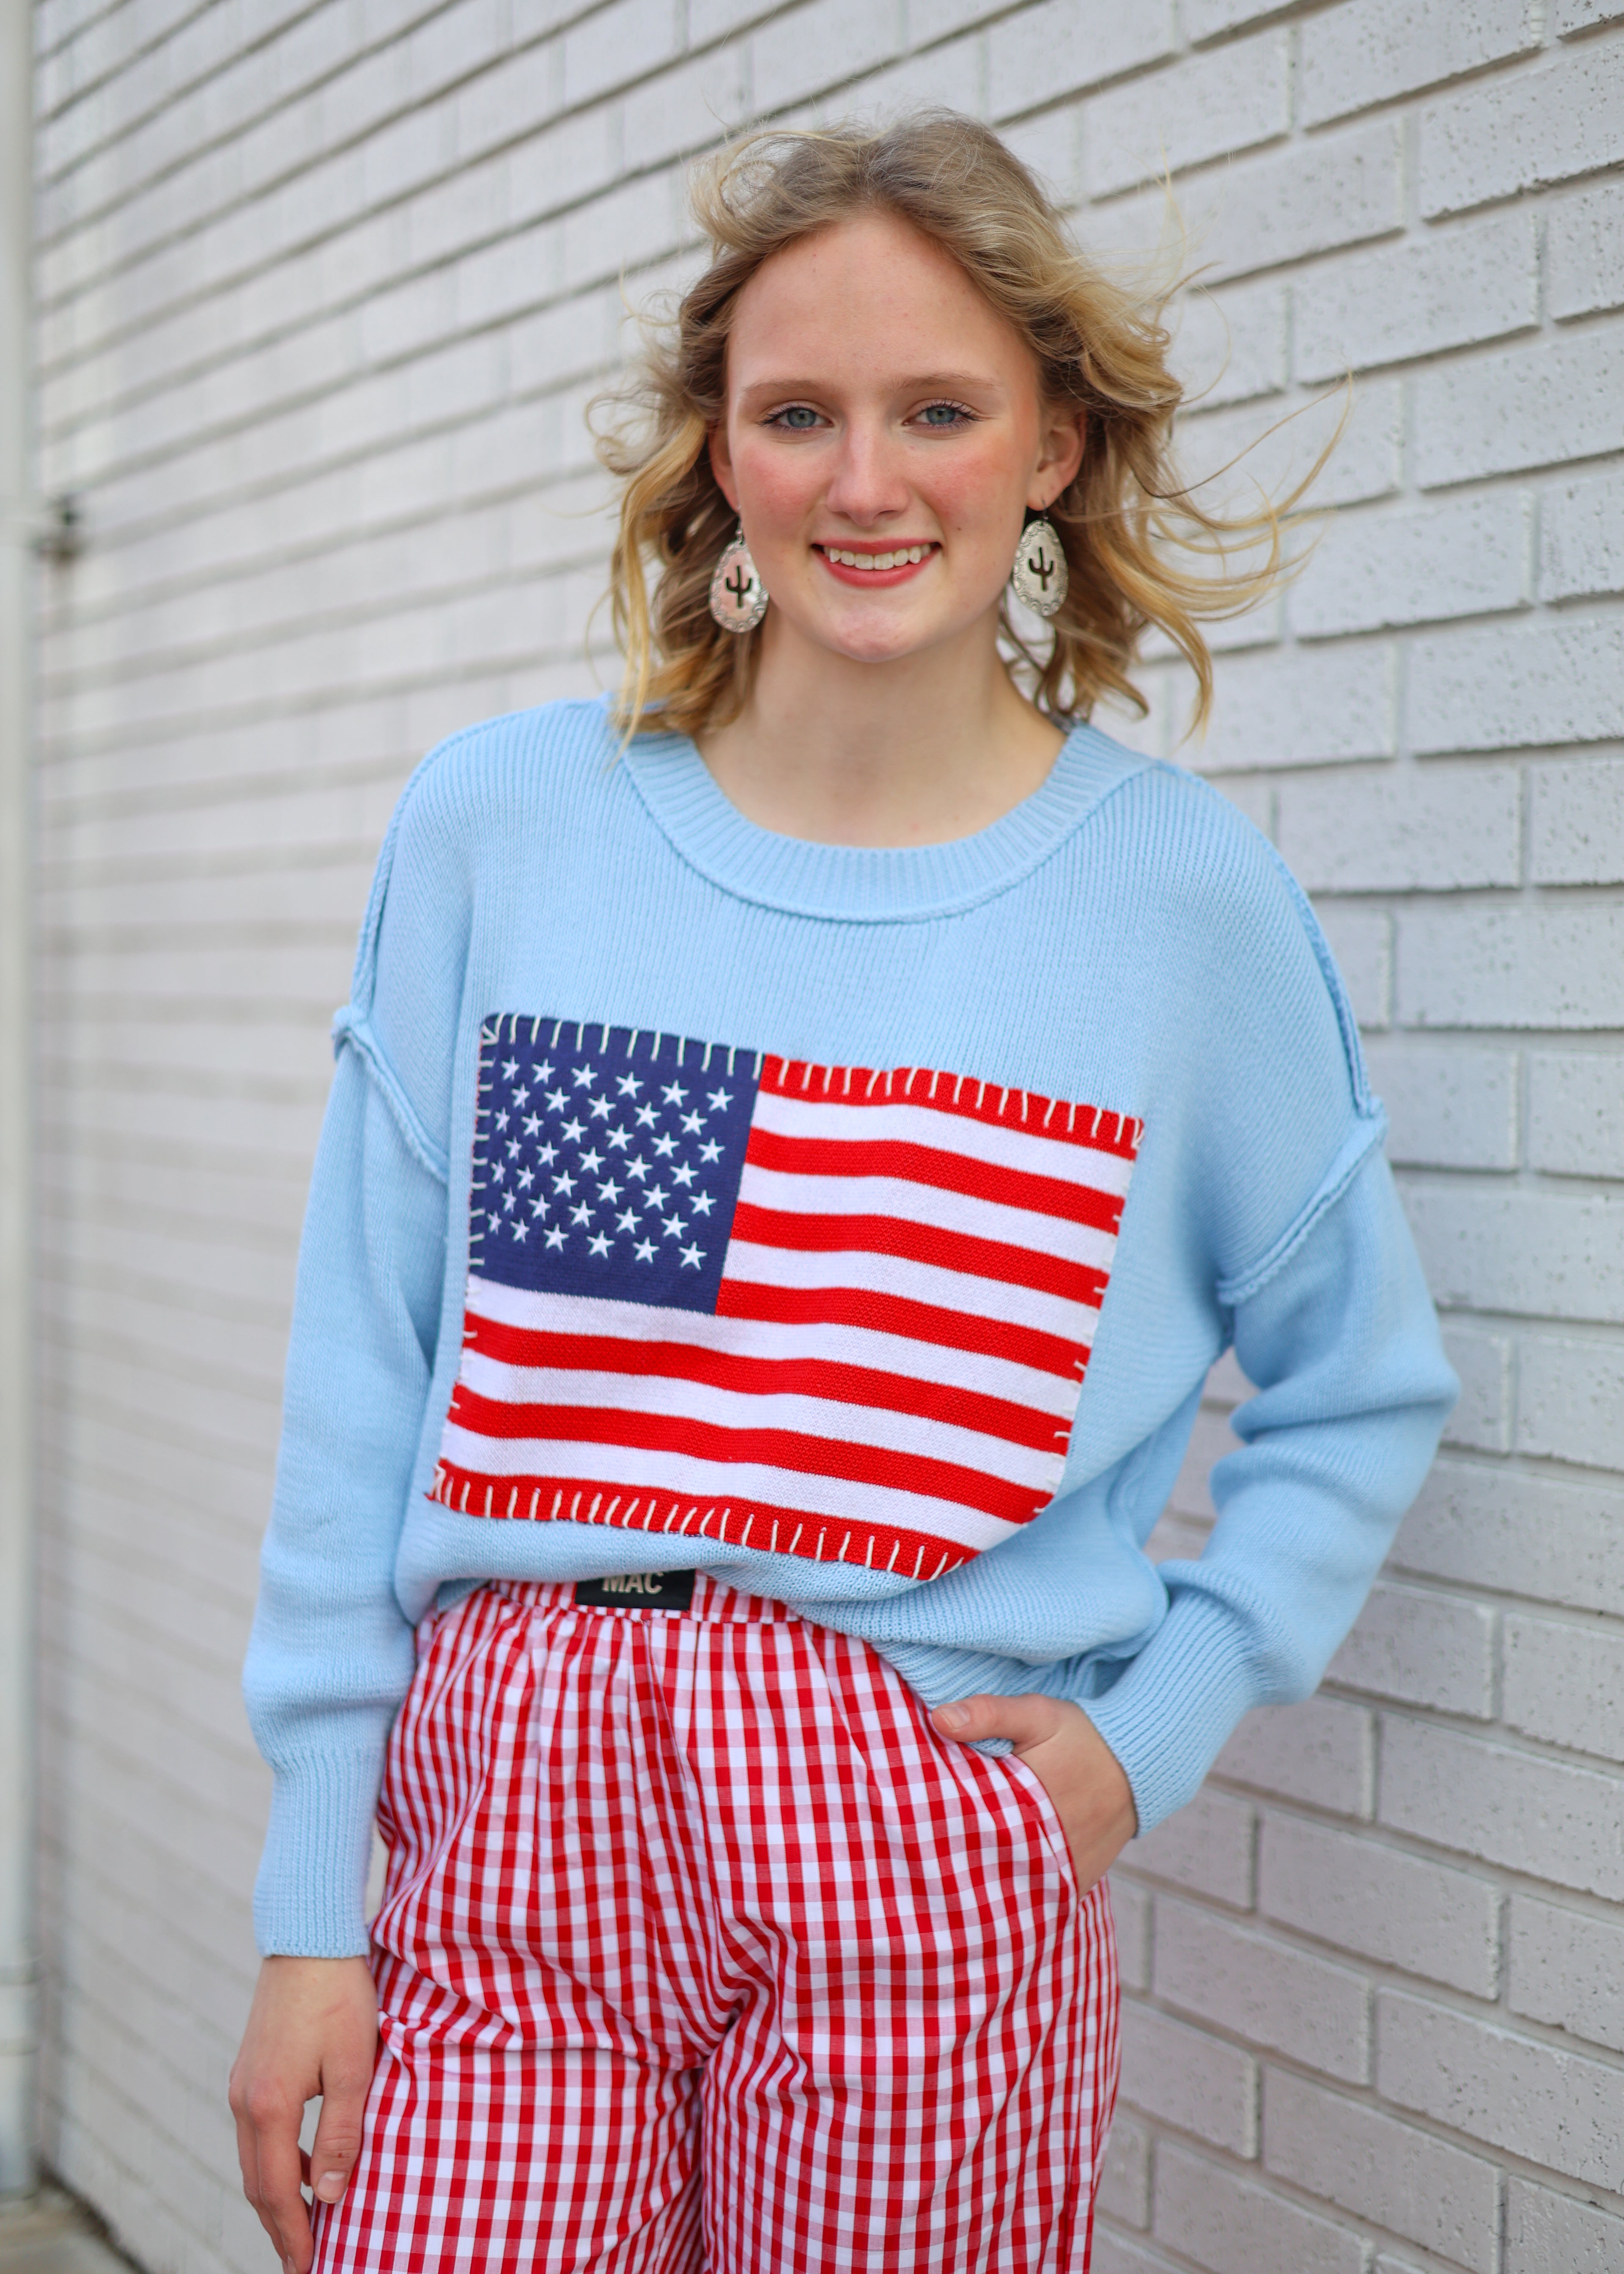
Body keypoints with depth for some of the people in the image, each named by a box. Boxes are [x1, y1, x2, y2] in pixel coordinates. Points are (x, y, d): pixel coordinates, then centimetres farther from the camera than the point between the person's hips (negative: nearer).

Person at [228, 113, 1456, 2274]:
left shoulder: (1188, 896, 0)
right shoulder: (492, 830, 2)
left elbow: (1362, 1390, 12)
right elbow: (362, 1398, 4)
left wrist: (1158, 1725, 0)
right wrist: (311, 1908, 3)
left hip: (927, 1858, -1)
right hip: (506, 1839, 1)